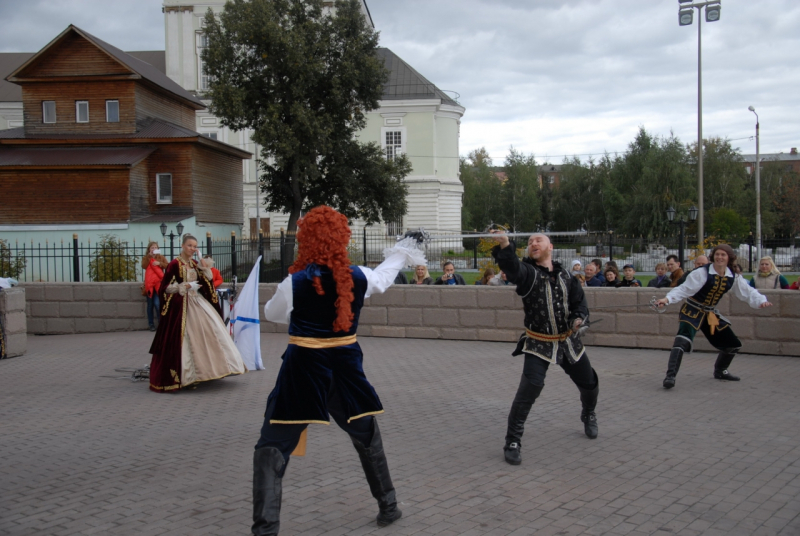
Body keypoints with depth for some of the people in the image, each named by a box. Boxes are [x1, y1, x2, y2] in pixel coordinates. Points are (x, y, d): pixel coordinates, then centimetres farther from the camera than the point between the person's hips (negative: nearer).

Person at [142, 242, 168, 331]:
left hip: (159, 283, -1)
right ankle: (151, 324, 12)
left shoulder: (161, 257, 9)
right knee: (150, 305, 5)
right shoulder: (146, 258, 9)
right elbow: (144, 266, -11)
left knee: (157, 303, -13)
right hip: (149, 284, 1)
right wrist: (149, 256, -14)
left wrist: (159, 263, -16)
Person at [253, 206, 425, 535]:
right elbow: (383, 278, 19)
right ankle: (388, 506, 36)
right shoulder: (358, 277, -5)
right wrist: (399, 257, 39)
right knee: (367, 436, 25)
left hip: (304, 369, -4)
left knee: (272, 448, 1)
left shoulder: (295, 283, -14)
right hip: (344, 366, 4)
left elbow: (273, 314, 3)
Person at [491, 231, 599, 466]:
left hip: (569, 341, 5)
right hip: (539, 343, -4)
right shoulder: (527, 273, -12)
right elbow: (511, 266, -35)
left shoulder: (565, 276, 1)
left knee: (589, 383, 17)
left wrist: (578, 317, -10)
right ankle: (513, 441, -13)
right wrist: (504, 244, -56)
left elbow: (579, 301, 13)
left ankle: (588, 415, 52)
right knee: (530, 386, -24)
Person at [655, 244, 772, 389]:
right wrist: (667, 299, -38)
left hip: (711, 314, 6)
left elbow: (748, 292, 1)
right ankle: (670, 376, -28)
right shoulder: (702, 273, -20)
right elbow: (683, 290, -23)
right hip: (692, 312, -6)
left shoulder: (734, 276, -3)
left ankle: (720, 371, 38)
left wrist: (761, 301, -19)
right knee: (682, 342, -28)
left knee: (733, 344, 13)